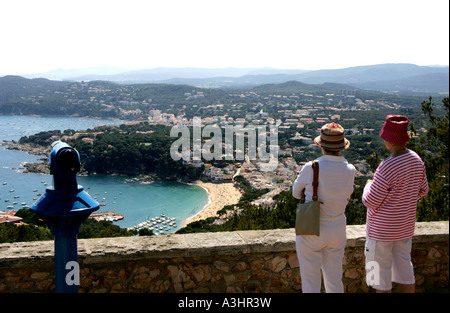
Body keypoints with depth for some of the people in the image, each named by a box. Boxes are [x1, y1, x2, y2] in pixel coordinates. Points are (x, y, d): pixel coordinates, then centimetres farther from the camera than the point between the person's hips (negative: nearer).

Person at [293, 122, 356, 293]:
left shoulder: (311, 168, -21)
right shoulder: (350, 171, -8)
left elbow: (297, 193, -2)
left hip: (310, 232, -4)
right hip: (336, 231, 4)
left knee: (310, 283, 10)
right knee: (334, 280, 22)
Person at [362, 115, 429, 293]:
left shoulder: (387, 168, -27)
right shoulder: (417, 161, -3)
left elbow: (370, 202, -19)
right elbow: (422, 191, 10)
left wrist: (368, 186, 0)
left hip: (382, 228, -7)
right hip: (405, 226, 7)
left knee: (381, 272, 7)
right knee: (404, 267, 20)